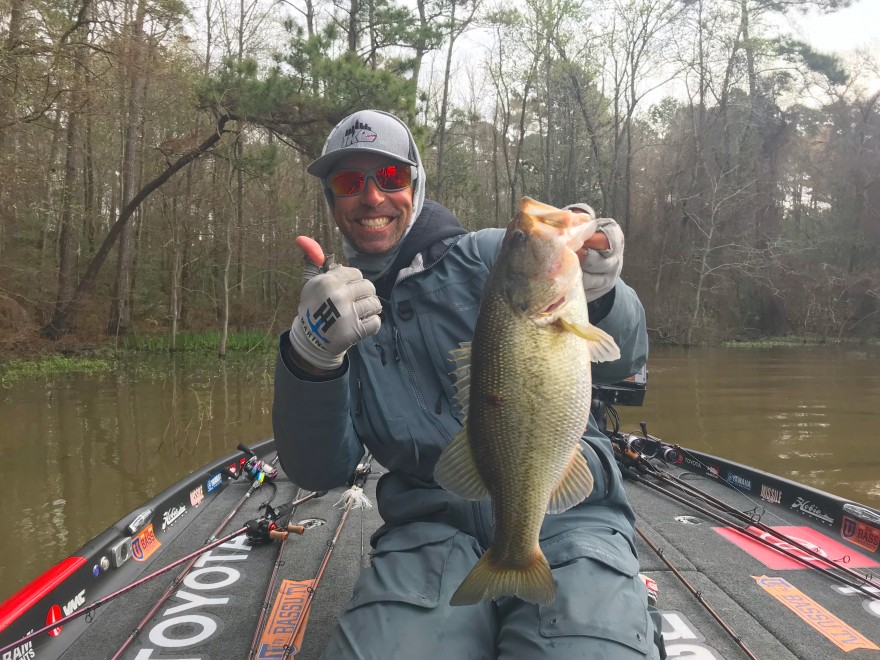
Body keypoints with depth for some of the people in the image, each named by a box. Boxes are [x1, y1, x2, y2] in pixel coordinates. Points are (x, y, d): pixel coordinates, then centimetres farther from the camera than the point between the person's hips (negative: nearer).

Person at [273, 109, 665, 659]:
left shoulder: (491, 256, 6)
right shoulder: (336, 312, 14)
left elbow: (622, 359, -2)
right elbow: (321, 471, 2)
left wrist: (593, 293, -26)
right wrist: (311, 356, -17)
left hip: (563, 509, -1)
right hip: (434, 527, 2)